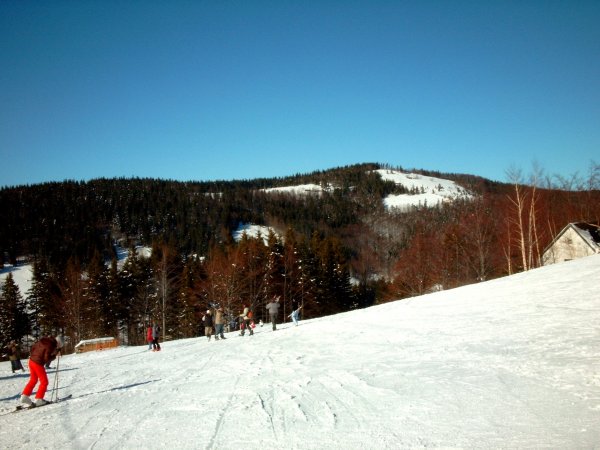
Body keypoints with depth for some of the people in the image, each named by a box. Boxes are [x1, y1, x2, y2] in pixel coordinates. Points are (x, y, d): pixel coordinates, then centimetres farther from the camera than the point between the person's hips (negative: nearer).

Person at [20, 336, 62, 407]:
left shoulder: (43, 341, 6)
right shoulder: (50, 346, -18)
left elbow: (33, 347, 15)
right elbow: (47, 358, -20)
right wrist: (54, 356, -6)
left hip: (31, 360, 8)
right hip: (38, 363, -8)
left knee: (33, 380, 23)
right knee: (44, 382, 6)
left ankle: (24, 396, 23)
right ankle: (39, 399, 7)